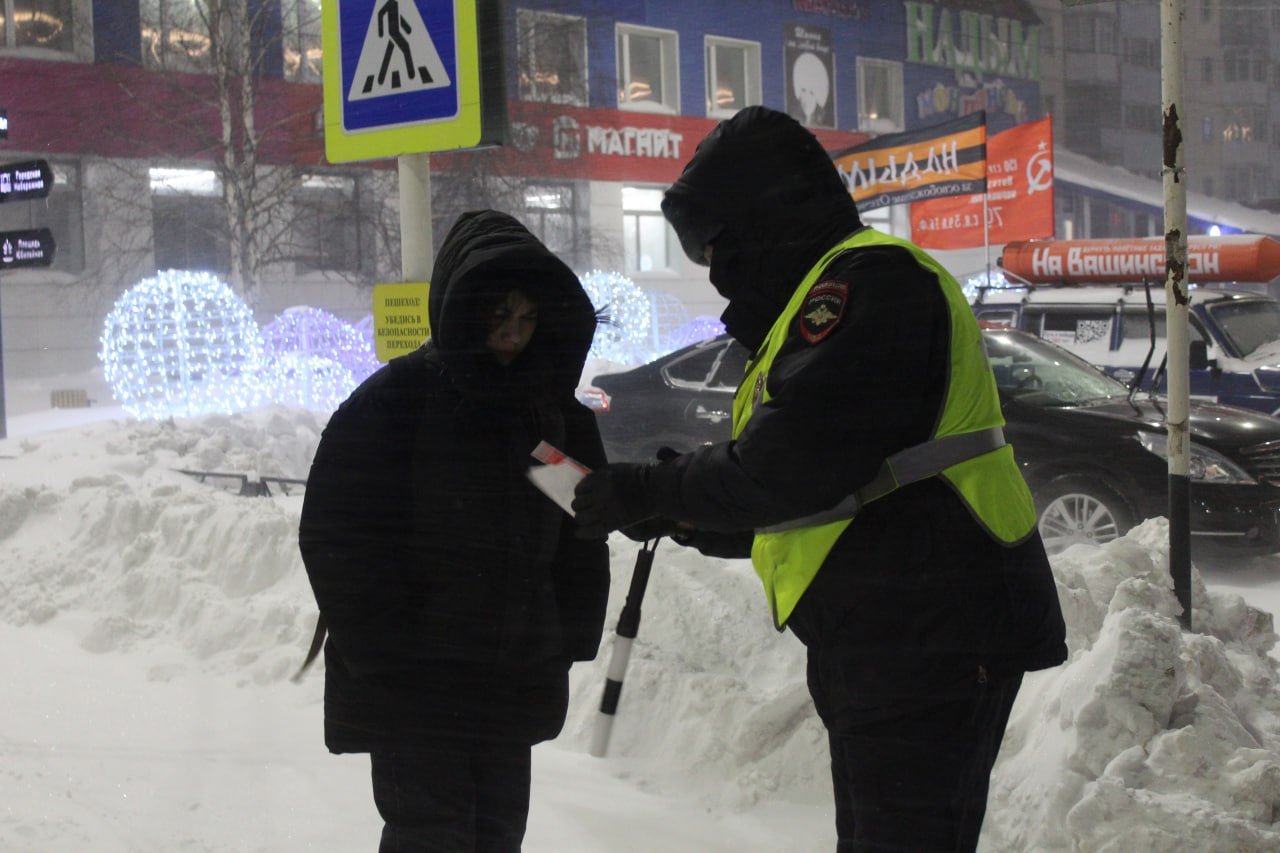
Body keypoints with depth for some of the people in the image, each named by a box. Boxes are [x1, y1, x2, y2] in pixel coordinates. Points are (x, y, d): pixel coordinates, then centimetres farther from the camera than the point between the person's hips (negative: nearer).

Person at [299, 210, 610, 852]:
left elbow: (583, 532, 15)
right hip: (412, 678, -6)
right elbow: (333, 530, -10)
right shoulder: (397, 398, -10)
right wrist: (379, 647, -14)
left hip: (514, 677, 6)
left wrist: (566, 640, 6)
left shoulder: (554, 409, 7)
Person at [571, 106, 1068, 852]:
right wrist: (690, 519, 12)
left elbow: (789, 467, -22)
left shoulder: (868, 277, -13)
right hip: (883, 650, 11)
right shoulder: (819, 297, 21)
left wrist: (648, 492, -9)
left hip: (932, 641, -11)